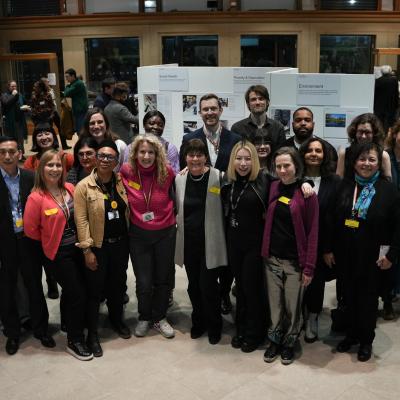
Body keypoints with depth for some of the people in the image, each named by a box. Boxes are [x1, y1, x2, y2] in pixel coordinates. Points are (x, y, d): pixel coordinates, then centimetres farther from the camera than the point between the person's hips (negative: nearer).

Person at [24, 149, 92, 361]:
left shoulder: (70, 189, -2)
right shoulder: (36, 198, -17)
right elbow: (30, 229, -11)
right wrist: (51, 239, 1)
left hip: (77, 248, 5)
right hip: (58, 253, -5)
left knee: (71, 292, 17)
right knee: (77, 294, -2)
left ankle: (71, 324, 41)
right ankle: (74, 341, 15)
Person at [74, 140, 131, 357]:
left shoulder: (122, 182, 1)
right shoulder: (83, 186, -12)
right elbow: (81, 220, -13)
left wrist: (129, 240, 6)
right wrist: (87, 250, -14)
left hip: (120, 243, 4)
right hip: (97, 246, -4)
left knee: (118, 284, 19)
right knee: (94, 290, 7)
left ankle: (117, 319, 42)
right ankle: (92, 333, 22)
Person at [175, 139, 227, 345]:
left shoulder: (217, 177, -11)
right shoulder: (180, 179, 3)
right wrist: (179, 223, 12)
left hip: (210, 242, -4)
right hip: (188, 241, 4)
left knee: (208, 285, -2)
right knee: (193, 285, 14)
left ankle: (214, 325, 22)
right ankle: (199, 321, 36)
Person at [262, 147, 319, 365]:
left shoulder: (307, 194, -9)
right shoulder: (273, 188, 2)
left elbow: (312, 233, -9)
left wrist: (309, 267, -11)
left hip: (295, 261, -3)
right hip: (272, 259, 3)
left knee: (293, 306, 8)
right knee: (274, 305, 12)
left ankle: (289, 343, 28)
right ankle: (274, 340, 30)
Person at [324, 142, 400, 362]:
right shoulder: (345, 186, 1)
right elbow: (332, 219, 3)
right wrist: (329, 249, 1)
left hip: (373, 257, -2)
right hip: (346, 254, 3)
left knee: (368, 298, 11)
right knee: (350, 296, 13)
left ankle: (366, 340, 29)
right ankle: (351, 334, 33)